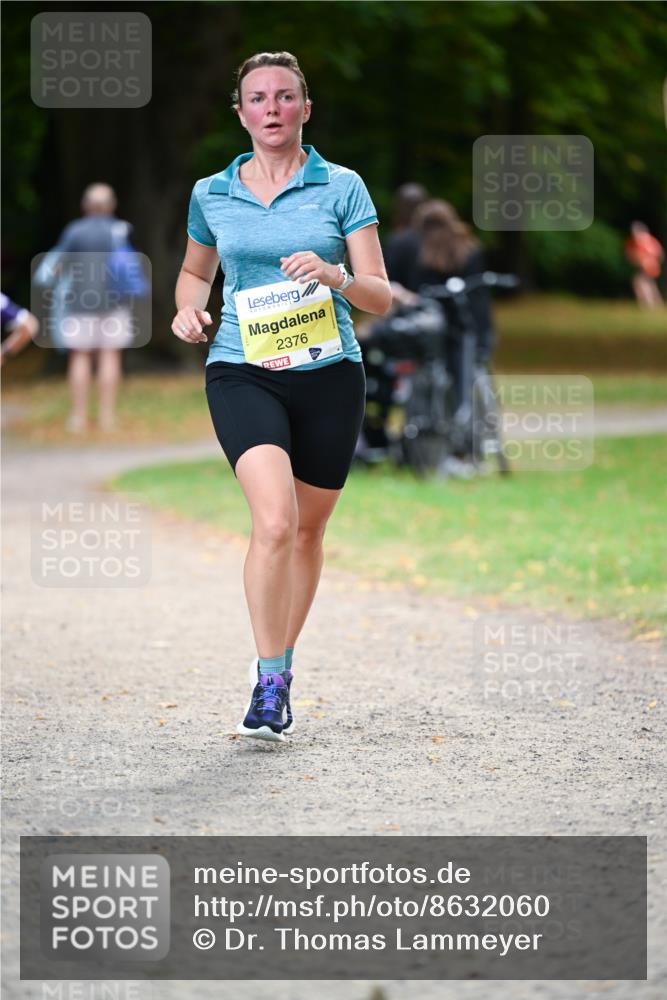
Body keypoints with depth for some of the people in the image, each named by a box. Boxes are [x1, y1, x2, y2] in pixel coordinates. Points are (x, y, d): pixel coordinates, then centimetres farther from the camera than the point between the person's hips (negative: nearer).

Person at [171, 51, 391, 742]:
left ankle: (280, 666, 31)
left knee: (307, 531, 10)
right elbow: (195, 271, 26)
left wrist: (334, 275, -21)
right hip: (243, 373, -1)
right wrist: (189, 309, 4)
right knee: (274, 521, -21)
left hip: (329, 375, 1)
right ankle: (266, 686, -16)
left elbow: (381, 296, -1)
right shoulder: (212, 195, 8)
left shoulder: (342, 188, 2)